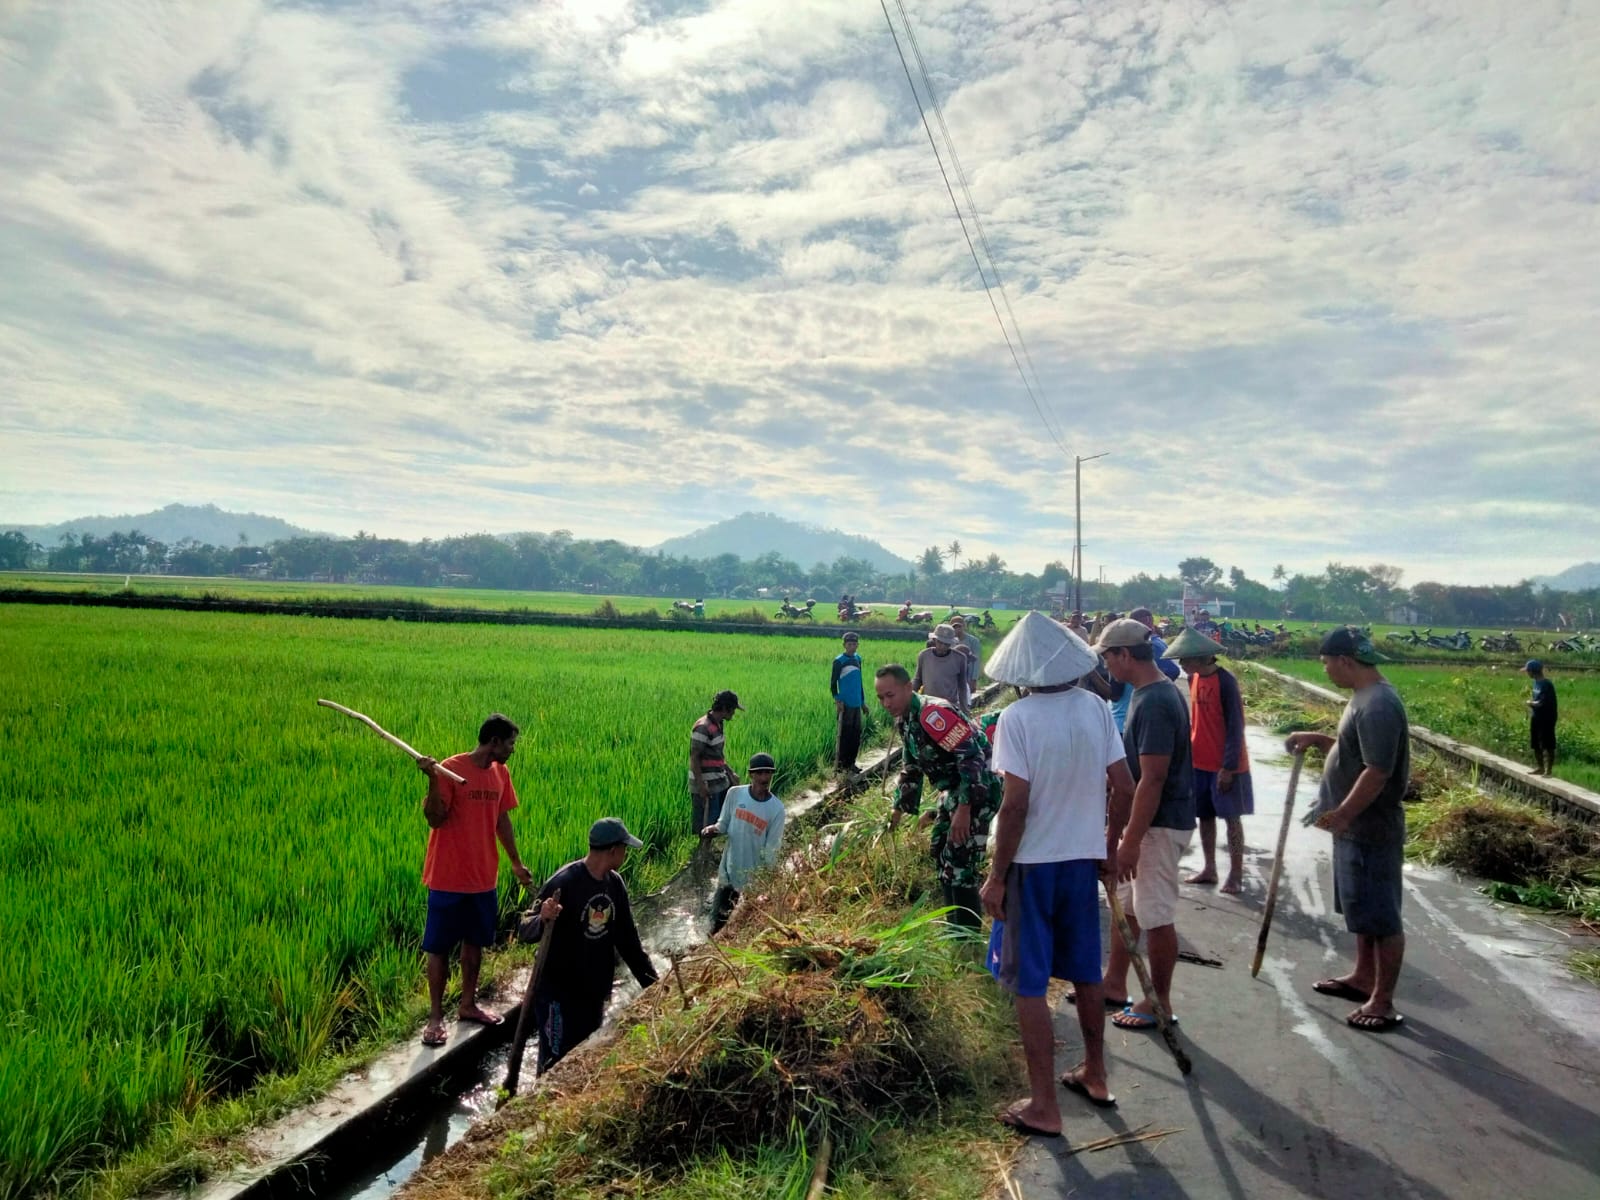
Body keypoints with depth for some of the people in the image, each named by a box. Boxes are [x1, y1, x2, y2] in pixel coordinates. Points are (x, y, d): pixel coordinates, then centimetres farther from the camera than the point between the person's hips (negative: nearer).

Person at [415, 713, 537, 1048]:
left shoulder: (501, 773, 3)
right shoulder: (451, 769, -16)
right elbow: (435, 819, -19)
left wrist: (516, 863, 17)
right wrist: (433, 780, -34)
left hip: (484, 878, 6)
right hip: (448, 878, -6)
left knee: (475, 942, 16)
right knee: (439, 947, 5)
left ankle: (468, 1004, 32)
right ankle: (435, 1017, 16)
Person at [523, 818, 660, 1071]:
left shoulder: (615, 883, 0)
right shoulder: (563, 883, -21)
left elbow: (628, 938, 8)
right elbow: (526, 933, -19)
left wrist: (653, 983, 7)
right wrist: (543, 919, -42)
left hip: (595, 995, 7)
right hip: (559, 994, -7)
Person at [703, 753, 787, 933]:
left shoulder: (777, 809, -14)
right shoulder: (735, 794, -8)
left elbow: (771, 851, -10)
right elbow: (724, 824, 4)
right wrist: (713, 829, -19)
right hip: (728, 872, 3)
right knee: (718, 921, 14)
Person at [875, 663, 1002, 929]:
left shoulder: (933, 713, -25)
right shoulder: (904, 719, 7)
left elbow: (972, 757, -30)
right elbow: (911, 767, 20)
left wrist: (964, 809, -30)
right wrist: (900, 807, 19)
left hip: (978, 788, -10)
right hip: (954, 788, 11)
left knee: (959, 862, -10)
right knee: (941, 852, 18)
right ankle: (955, 926, 32)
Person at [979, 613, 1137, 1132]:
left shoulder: (1018, 718, -18)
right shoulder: (1095, 708, -3)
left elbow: (1016, 805, -19)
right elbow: (1124, 788, 0)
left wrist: (996, 876, -10)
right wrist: (1107, 841, 15)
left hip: (1032, 863, -5)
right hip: (1083, 859, 5)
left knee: (1029, 983, 7)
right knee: (1086, 971, 22)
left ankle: (1043, 1107, 16)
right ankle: (1094, 1075, 39)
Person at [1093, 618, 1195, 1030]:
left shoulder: (1155, 703, -23)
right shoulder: (1150, 693, 8)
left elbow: (1152, 779, -25)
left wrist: (1131, 840, -22)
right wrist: (1122, 827, 21)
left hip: (1160, 825, -10)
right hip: (1143, 819, 10)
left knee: (1156, 916, 3)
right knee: (1126, 903, 19)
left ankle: (1159, 1003, 17)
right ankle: (1115, 983, 33)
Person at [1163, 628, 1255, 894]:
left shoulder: (1225, 681, -18)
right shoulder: (1193, 678, 4)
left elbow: (1235, 727, -17)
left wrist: (1228, 766, -18)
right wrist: (1189, 751, 13)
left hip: (1225, 764, -7)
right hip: (1199, 760, 7)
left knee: (1230, 817, 3)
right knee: (1204, 816, 13)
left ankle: (1236, 874, 12)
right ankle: (1209, 868, 24)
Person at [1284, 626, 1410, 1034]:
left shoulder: (1378, 705, -23)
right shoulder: (1365, 696, 10)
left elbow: (1378, 771, -27)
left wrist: (1341, 813, -21)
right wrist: (1317, 740, 12)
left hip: (1371, 829, -11)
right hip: (1357, 826, 11)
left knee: (1382, 916, 0)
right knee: (1362, 909, 21)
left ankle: (1383, 1001, 9)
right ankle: (1363, 978, 34)